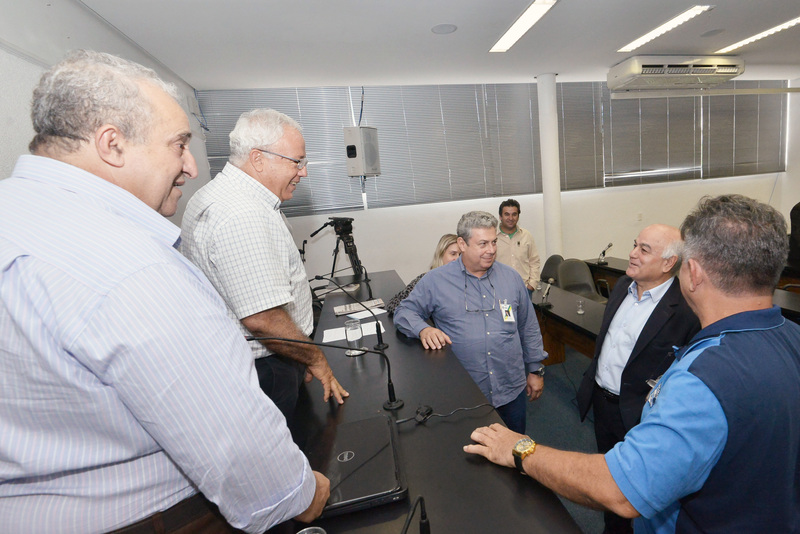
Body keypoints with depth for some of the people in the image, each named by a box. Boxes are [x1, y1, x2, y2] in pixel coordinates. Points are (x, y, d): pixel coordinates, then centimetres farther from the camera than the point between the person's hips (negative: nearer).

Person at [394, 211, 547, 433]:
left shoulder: (511, 278, 5)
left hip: (511, 390, 4)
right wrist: (423, 329, -21)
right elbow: (405, 312, -1)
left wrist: (536, 369, 13)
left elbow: (529, 328, 12)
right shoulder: (436, 280, -6)